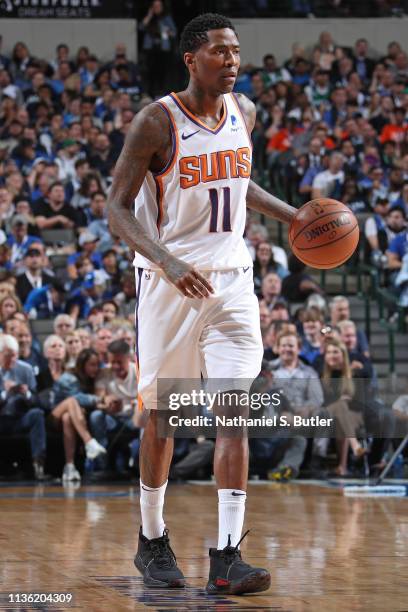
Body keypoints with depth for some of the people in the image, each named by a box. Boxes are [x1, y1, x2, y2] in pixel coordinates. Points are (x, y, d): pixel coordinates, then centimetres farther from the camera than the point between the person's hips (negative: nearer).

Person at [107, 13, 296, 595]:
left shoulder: (244, 112, 5)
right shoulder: (156, 122, -12)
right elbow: (118, 208, -12)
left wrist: (291, 216, 12)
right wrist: (167, 261, -27)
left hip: (231, 279, 4)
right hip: (170, 280, -4)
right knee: (161, 415, 7)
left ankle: (226, 556, -11)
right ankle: (152, 541, 25)